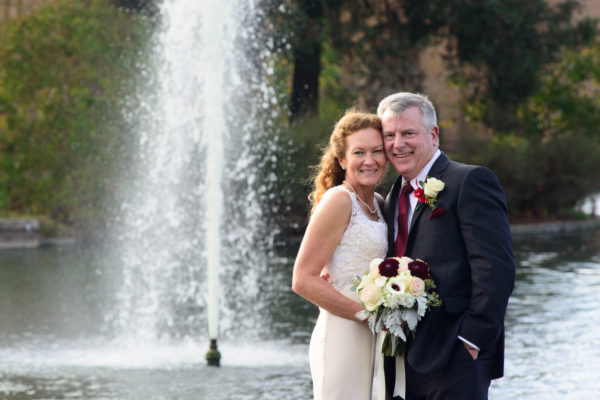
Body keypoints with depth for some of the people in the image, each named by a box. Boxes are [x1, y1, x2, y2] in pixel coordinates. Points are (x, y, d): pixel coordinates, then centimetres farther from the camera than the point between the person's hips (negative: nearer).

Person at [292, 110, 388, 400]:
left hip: (370, 340, 8)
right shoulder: (339, 200, -9)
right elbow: (303, 280, -14)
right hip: (343, 339, -8)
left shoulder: (378, 203, 15)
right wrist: (366, 313, -16)